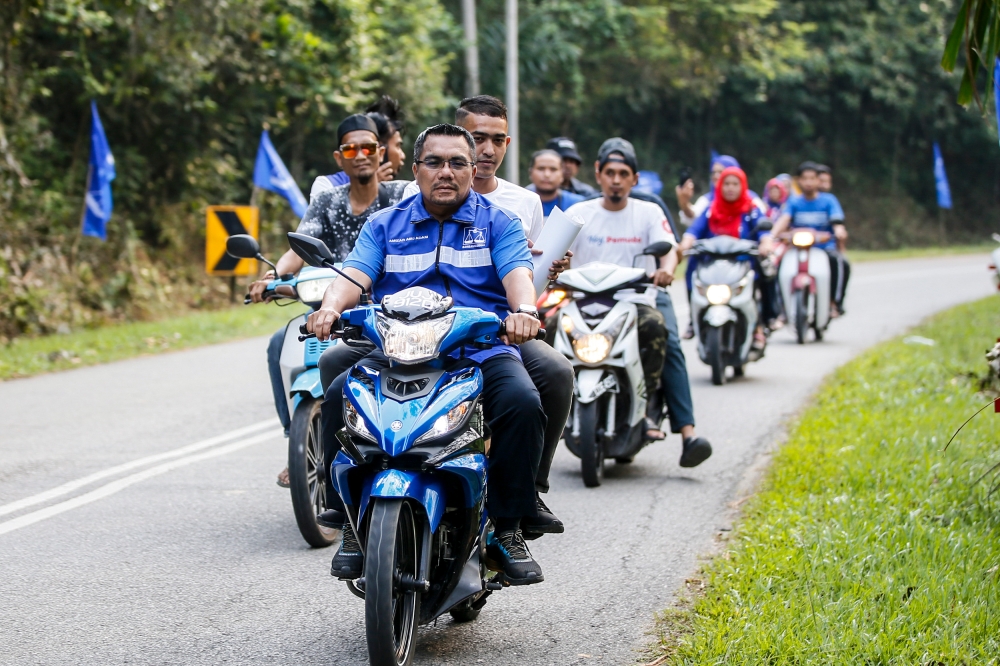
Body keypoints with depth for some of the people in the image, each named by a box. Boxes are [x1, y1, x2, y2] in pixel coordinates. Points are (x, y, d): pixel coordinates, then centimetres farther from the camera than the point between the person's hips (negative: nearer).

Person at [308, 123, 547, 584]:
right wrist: (331, 306, -23)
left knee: (522, 404, -31)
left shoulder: (498, 223, 13)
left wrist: (524, 310, -29)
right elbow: (355, 274, 1)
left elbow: (517, 273, -5)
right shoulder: (384, 225, 17)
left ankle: (506, 530, -15)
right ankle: (355, 524, -13)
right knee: (340, 397, -27)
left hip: (482, 351, -1)